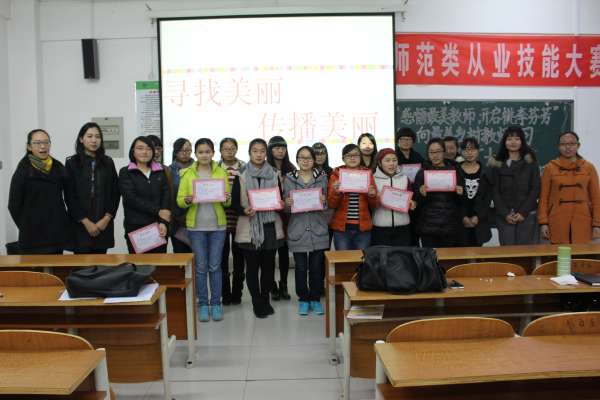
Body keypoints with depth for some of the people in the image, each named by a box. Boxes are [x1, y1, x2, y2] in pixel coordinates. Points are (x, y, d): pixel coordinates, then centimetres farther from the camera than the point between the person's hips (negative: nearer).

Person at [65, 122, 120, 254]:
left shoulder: (108, 163, 10)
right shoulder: (72, 163, 3)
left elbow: (115, 193, 5)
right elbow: (69, 197, -2)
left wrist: (106, 218, -6)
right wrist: (85, 221, -9)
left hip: (103, 227, 2)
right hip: (79, 227, -2)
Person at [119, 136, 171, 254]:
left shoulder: (160, 172, 14)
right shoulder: (125, 173, 5)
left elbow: (167, 197, 4)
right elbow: (132, 198, -7)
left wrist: (163, 222, -9)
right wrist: (158, 211, -11)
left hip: (160, 228, 3)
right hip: (135, 227, -2)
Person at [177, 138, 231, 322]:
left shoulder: (221, 173, 7)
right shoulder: (187, 174, 5)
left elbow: (227, 203, 5)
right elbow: (179, 200, 2)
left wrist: (227, 199, -17)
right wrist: (187, 201, -20)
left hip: (217, 226, 0)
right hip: (196, 226, 0)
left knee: (215, 266, 4)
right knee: (200, 267, 4)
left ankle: (216, 304, 16)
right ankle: (203, 304, 16)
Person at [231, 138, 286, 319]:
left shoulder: (273, 174, 9)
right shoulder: (241, 175, 2)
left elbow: (280, 197, 14)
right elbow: (234, 202, 0)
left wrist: (280, 204, -8)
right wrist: (244, 211, -19)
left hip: (270, 225, 2)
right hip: (249, 227, -2)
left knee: (268, 264, 7)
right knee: (252, 266, 1)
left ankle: (265, 300, 23)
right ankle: (257, 302, 16)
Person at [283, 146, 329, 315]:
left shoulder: (322, 178, 7)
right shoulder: (289, 179, 5)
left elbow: (328, 205, 10)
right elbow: (286, 208, 8)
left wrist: (324, 202, -12)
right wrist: (287, 204, -14)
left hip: (318, 229, 0)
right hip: (297, 230, 0)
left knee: (316, 267, 5)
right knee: (301, 267, 4)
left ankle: (315, 299, 21)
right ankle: (304, 299, 20)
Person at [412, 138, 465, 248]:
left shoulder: (454, 171, 10)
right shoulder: (422, 173, 7)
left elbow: (462, 203, 12)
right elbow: (416, 203, 4)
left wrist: (460, 194, -9)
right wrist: (421, 195, -16)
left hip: (449, 226, 1)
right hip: (428, 227, -1)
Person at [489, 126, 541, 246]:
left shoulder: (531, 161, 8)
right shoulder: (497, 162, 8)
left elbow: (536, 188, 3)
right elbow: (495, 191, 4)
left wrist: (523, 212, -6)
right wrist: (505, 214, -6)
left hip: (527, 215, 0)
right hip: (504, 216, 0)